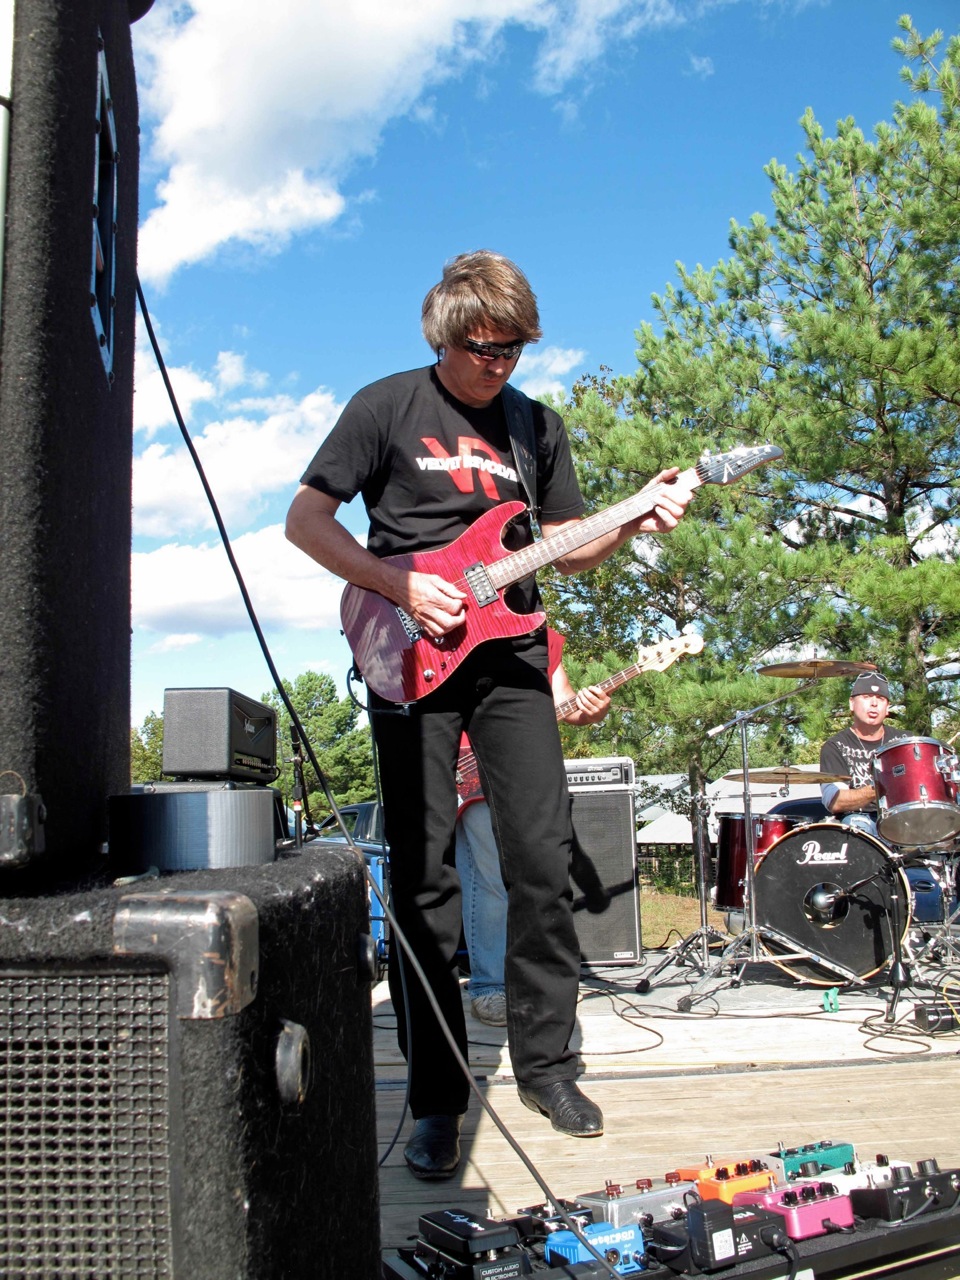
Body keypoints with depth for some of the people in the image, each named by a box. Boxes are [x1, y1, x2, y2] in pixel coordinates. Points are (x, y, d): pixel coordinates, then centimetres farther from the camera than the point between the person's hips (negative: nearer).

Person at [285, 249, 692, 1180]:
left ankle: (545, 1063, 18)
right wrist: (398, 586, -12)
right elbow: (304, 519, -1)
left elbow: (563, 548, 15)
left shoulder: (537, 424, 14)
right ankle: (435, 1101, 9)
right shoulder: (388, 405, 2)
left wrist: (631, 524, -4)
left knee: (543, 859, 0)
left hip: (510, 656, 4)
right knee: (422, 876, -2)